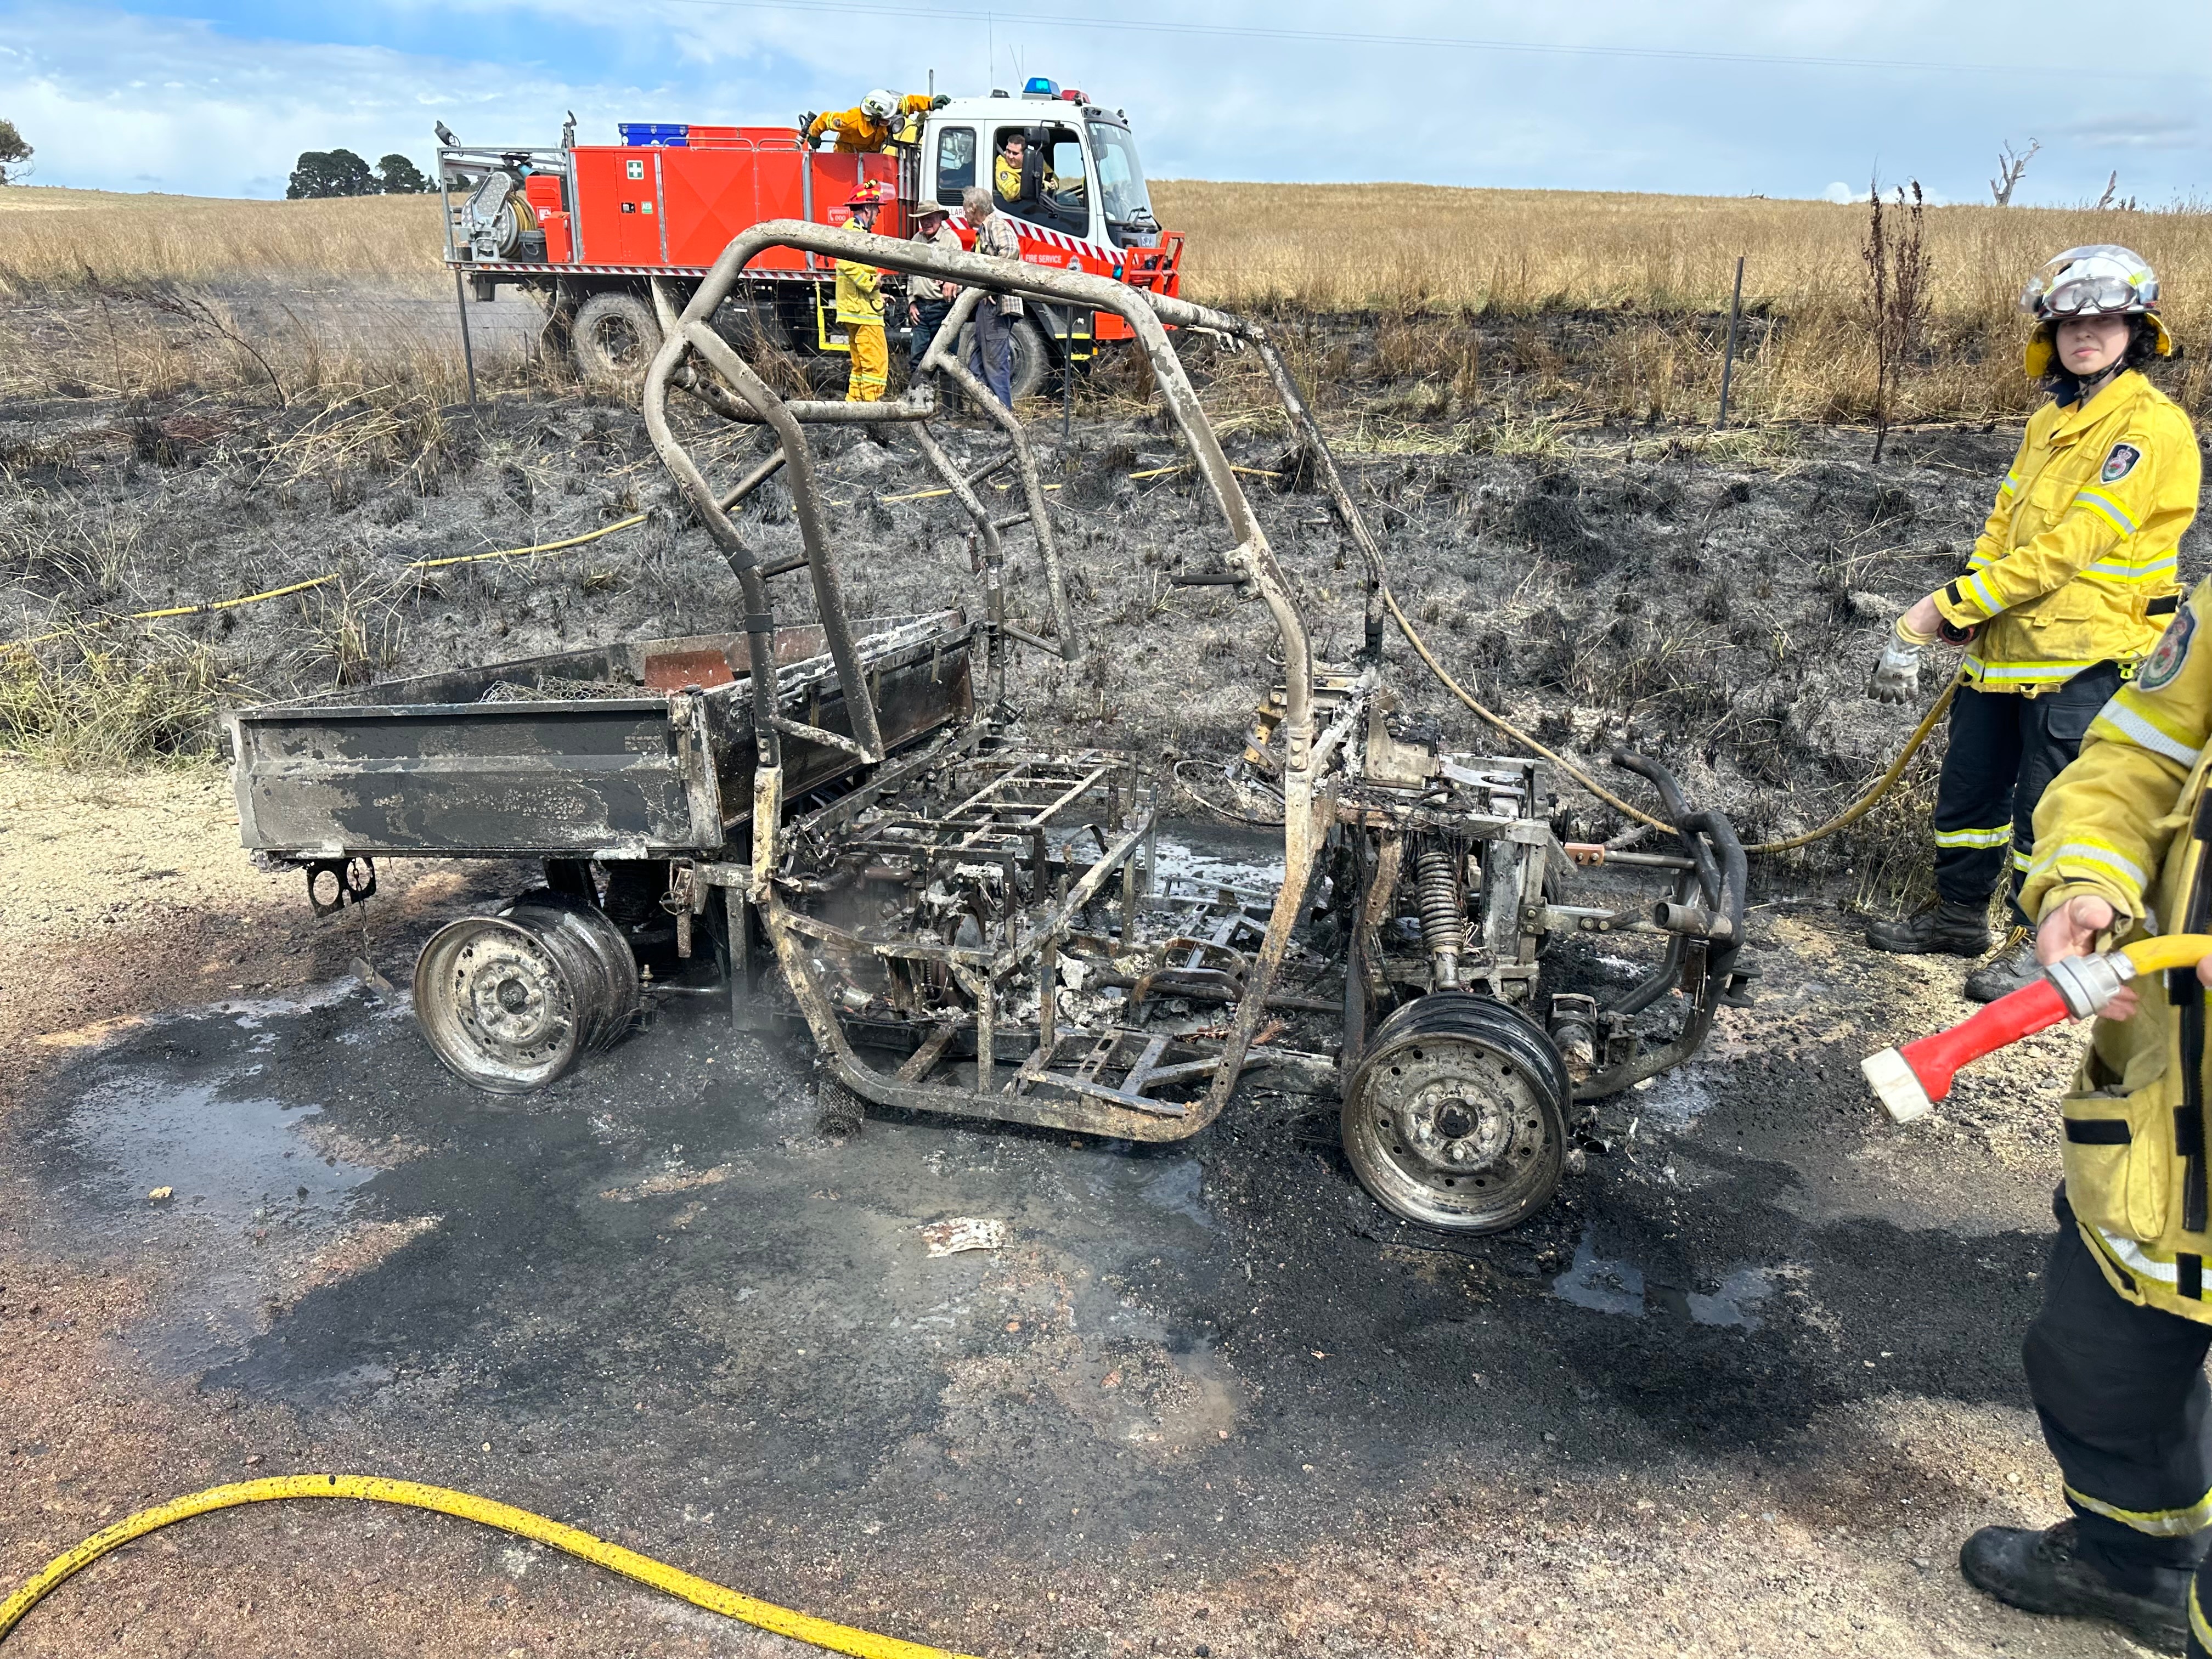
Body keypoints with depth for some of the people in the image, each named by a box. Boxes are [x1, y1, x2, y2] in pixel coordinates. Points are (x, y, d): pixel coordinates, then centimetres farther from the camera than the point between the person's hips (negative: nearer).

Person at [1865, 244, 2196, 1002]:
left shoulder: (2153, 427, -12)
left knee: (2045, 806, -2)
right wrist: (1944, 623, -1)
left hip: (2084, 655, -8)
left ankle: (2037, 942, 12)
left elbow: (2070, 547, -20)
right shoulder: (2049, 422, 15)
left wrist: (1947, 606, -21)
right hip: (2005, 647, 8)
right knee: (1968, 787, 14)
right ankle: (1958, 914, 30)